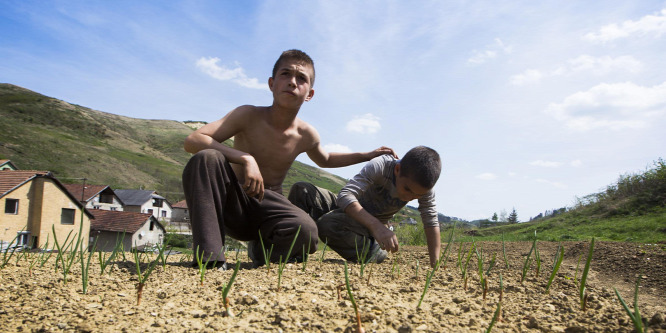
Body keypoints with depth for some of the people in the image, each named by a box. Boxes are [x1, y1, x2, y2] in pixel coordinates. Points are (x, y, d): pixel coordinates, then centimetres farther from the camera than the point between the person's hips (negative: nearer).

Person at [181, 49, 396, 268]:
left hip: (268, 209, 2)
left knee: (306, 230, -33)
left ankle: (261, 251, 4)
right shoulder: (249, 116, -13)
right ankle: (209, 257, -32)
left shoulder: (306, 135, -2)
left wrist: (367, 155, 15)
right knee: (206, 158, -32)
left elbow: (325, 160, 23)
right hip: (232, 204, -2)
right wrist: (246, 158, -35)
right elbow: (192, 141, -24)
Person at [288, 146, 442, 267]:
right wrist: (376, 226, -52)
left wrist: (435, 265, -22)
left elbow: (431, 222, -12)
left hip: (372, 224, -1)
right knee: (301, 190, -24)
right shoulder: (380, 166, -30)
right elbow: (345, 195, -40)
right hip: (351, 209, 1)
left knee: (327, 224, -34)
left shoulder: (423, 185, -20)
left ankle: (372, 252, -13)